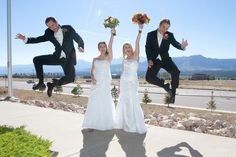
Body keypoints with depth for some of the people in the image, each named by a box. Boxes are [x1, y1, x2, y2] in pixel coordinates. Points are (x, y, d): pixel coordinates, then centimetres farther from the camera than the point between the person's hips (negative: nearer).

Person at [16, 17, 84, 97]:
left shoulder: (68, 29, -8)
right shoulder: (49, 33, 0)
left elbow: (79, 39, -2)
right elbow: (38, 39, 2)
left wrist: (80, 47, -22)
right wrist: (25, 39, -12)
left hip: (68, 58, -4)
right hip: (57, 57, 4)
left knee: (70, 78, -23)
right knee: (37, 60, -5)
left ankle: (53, 84, 5)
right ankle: (41, 83, 3)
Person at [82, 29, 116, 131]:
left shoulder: (108, 57, 3)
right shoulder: (95, 59, 12)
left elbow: (110, 46, -12)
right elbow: (92, 71, 10)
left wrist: (112, 34, -21)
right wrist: (92, 78, -9)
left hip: (106, 83, -3)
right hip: (96, 83, 3)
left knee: (105, 103, 1)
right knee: (94, 102, 0)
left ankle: (105, 124, 13)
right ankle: (92, 124, 5)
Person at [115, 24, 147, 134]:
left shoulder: (135, 56, -2)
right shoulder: (124, 59, 12)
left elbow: (137, 43, -16)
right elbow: (123, 72, 14)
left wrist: (140, 30, -24)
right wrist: (120, 85, 13)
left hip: (132, 82, -5)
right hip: (124, 82, 6)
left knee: (133, 102, -6)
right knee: (124, 102, 10)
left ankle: (135, 126, 7)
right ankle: (124, 123, 25)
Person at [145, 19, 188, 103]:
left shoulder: (170, 35, 1)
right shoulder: (151, 34, 0)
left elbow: (175, 43, -11)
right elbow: (148, 48, -1)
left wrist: (182, 46, -36)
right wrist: (149, 59, -14)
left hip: (165, 59, 0)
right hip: (154, 60, 0)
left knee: (176, 72, -25)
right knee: (149, 78, -17)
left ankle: (173, 91, -4)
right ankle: (164, 85, 9)